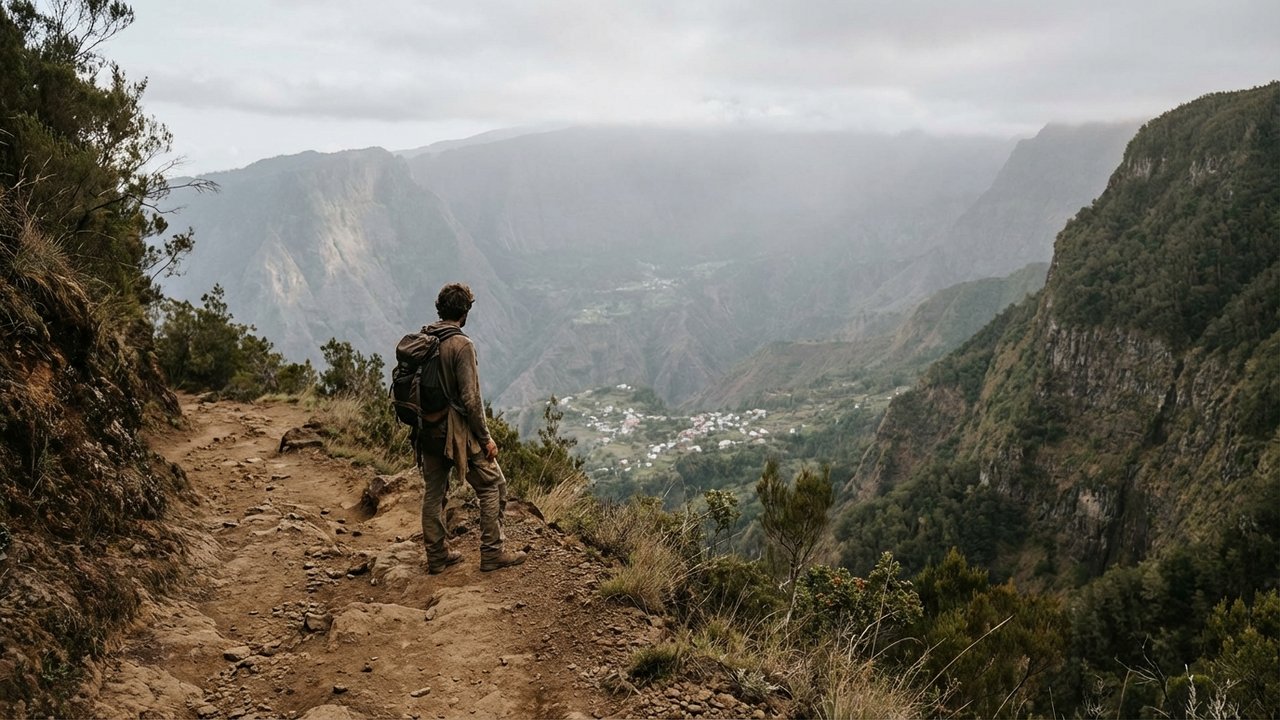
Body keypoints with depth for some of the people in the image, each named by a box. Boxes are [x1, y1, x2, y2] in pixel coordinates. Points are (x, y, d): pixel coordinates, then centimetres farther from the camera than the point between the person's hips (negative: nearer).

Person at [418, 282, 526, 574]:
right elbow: (470, 399, -19)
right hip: (456, 432, -7)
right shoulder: (461, 344, -18)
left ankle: (437, 556, 25)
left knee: (433, 492, 15)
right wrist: (485, 438, -11)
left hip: (428, 430, 7)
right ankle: (492, 554, 10)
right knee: (493, 485, 7)